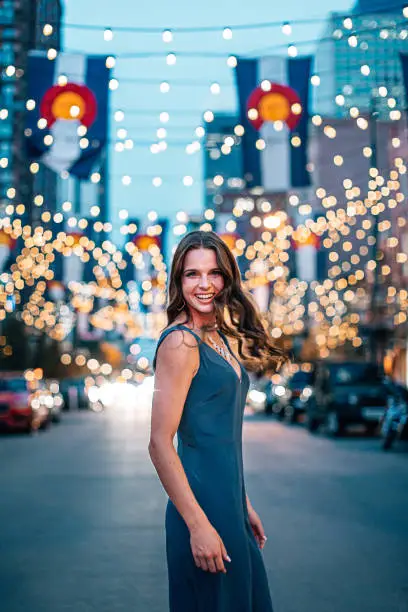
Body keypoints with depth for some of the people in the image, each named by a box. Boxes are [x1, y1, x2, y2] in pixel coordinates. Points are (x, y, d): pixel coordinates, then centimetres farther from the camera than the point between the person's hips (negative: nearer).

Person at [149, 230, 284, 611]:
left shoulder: (222, 338, 11)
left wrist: (243, 505, 17)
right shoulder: (181, 342, -14)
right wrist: (199, 526, -20)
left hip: (229, 498, 9)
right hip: (202, 500, -9)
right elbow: (160, 445, -18)